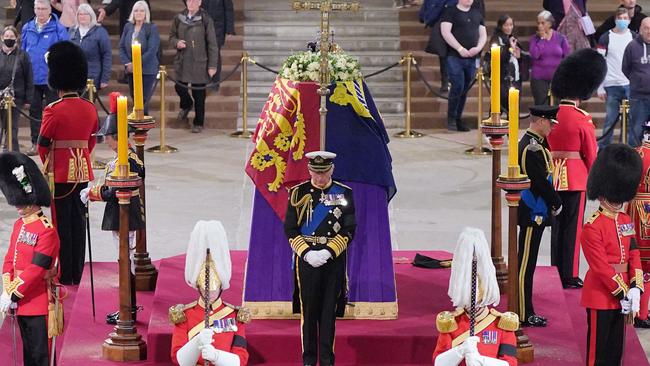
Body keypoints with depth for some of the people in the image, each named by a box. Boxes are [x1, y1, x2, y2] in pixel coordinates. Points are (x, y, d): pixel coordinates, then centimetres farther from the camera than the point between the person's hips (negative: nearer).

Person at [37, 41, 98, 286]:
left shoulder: (53, 111, -15)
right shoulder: (89, 109, 2)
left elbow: (43, 144, -7)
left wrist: (47, 165, 11)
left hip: (59, 174, -5)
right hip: (82, 172, 5)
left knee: (61, 223, 1)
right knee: (78, 221, 11)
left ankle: (65, 275, 4)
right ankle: (77, 273, 16)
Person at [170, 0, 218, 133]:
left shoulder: (206, 20, -7)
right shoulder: (178, 19, 4)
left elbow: (212, 44, -5)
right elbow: (172, 36, 15)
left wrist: (212, 65, -7)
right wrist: (176, 42, -9)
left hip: (199, 63, -3)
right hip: (182, 61, 3)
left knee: (199, 94, 3)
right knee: (180, 87, 5)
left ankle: (198, 123, 18)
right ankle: (186, 105, 40)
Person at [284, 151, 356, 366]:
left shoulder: (344, 193, 1)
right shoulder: (298, 193, 1)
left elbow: (349, 231, 0)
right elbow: (290, 230, 0)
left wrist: (328, 252, -13)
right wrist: (307, 253, -13)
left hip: (334, 260, 0)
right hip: (306, 259, 0)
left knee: (329, 310, 3)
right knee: (308, 310, 4)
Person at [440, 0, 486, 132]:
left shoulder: (477, 14, 17)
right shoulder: (450, 11, 1)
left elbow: (483, 34, 16)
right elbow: (445, 32, -10)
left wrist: (478, 48, -5)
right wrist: (460, 49, -16)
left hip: (472, 58, 5)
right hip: (455, 57, -5)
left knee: (464, 89, 6)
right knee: (458, 86, -14)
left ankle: (458, 120, 13)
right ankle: (451, 118, 0)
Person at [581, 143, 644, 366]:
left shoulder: (625, 221, 8)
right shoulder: (592, 228, -17)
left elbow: (634, 256, 6)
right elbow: (601, 267, -20)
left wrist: (635, 289, -7)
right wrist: (623, 293, -18)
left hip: (622, 296, 7)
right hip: (601, 297, -7)